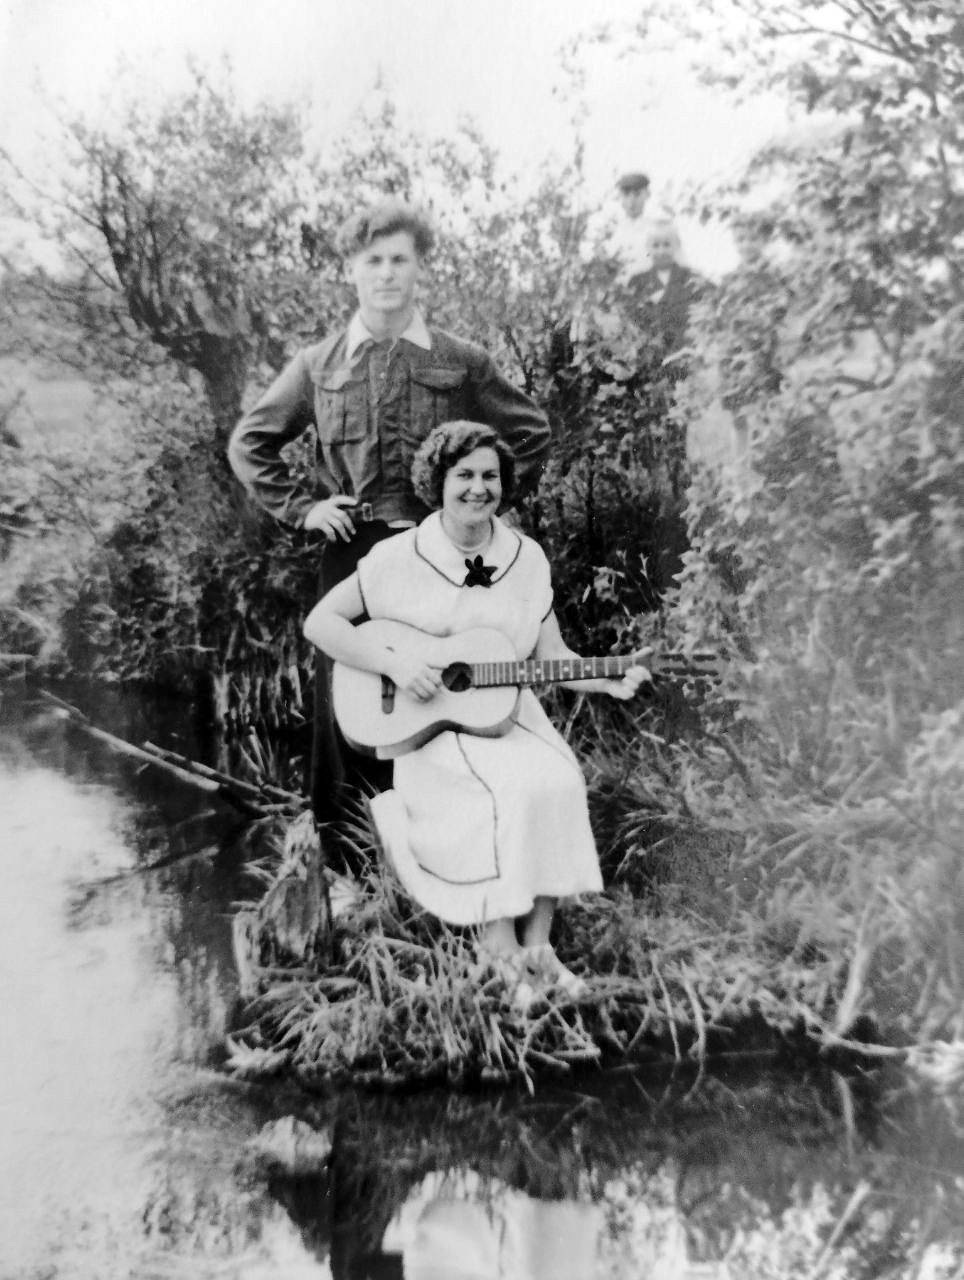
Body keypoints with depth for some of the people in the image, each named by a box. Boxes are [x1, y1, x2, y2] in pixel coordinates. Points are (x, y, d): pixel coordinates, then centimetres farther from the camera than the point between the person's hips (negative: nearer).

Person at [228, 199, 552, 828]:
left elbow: (532, 433, 12)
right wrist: (301, 506, 4)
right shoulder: (319, 365, 6)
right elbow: (250, 443, 14)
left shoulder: (462, 363, 3)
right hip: (350, 550, 1)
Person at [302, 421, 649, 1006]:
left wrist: (610, 682, -9)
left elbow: (550, 655, 8)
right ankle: (499, 943, -12)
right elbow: (320, 622, -4)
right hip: (428, 728, -3)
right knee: (510, 793, -29)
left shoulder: (526, 557, 7)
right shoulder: (399, 557, -4)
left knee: (559, 783, -25)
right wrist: (395, 664, -16)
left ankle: (536, 943, -12)